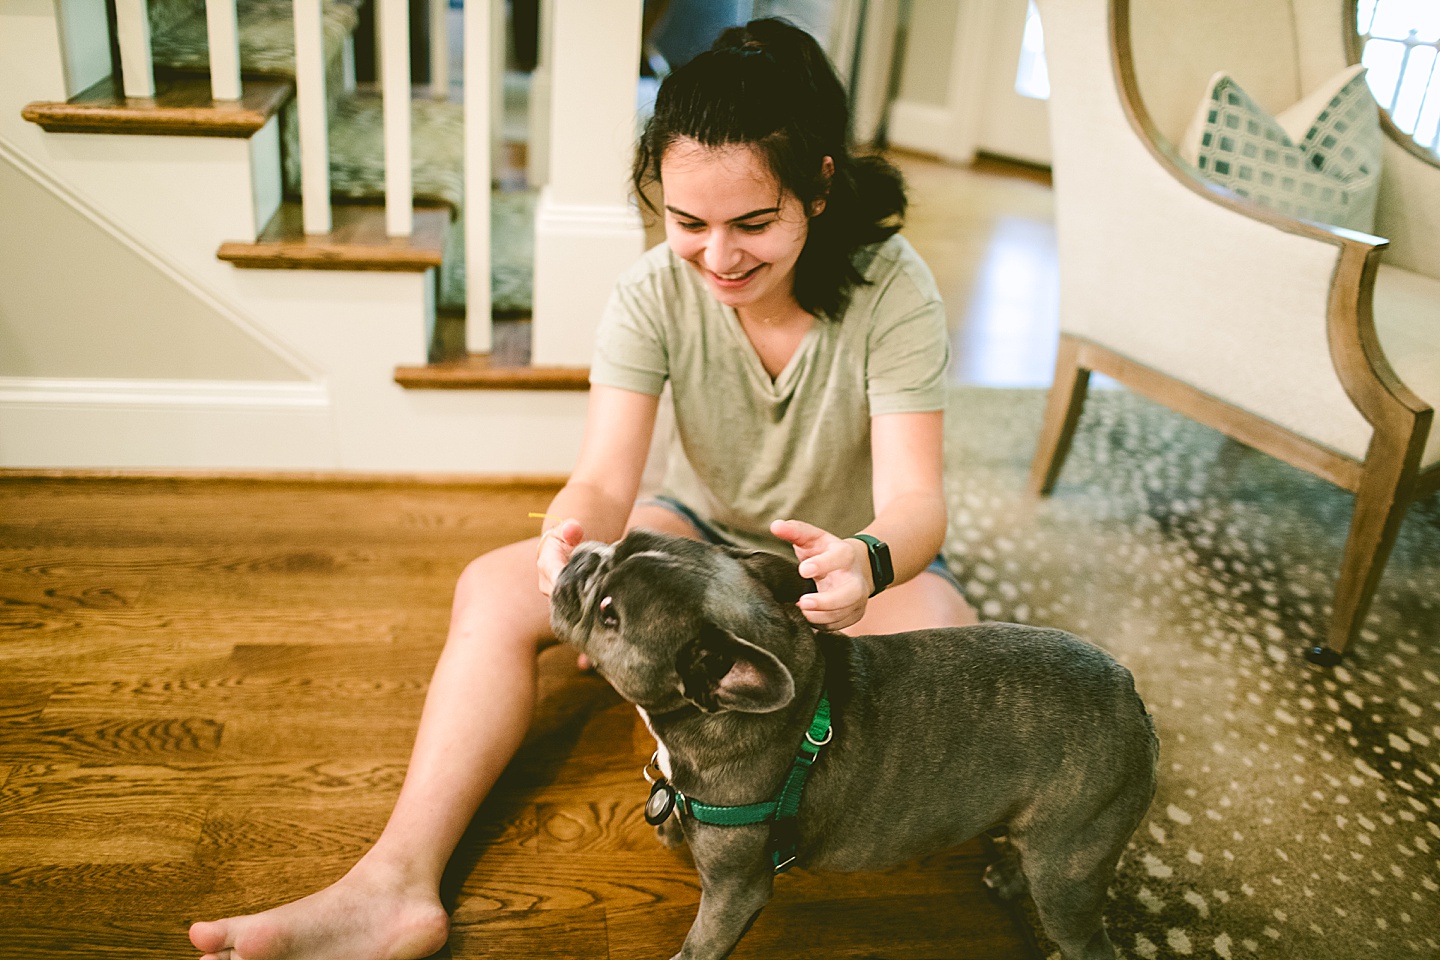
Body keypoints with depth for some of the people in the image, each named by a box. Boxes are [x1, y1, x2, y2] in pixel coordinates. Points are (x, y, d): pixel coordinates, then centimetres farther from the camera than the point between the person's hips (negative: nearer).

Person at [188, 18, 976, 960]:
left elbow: (916, 500, -30)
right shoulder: (656, 292, -18)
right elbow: (604, 479, -25)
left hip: (853, 555, -1)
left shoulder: (894, 290, -24)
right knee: (497, 589, -19)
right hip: (704, 531, 2)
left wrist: (867, 562, -55)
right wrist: (575, 531, -51)